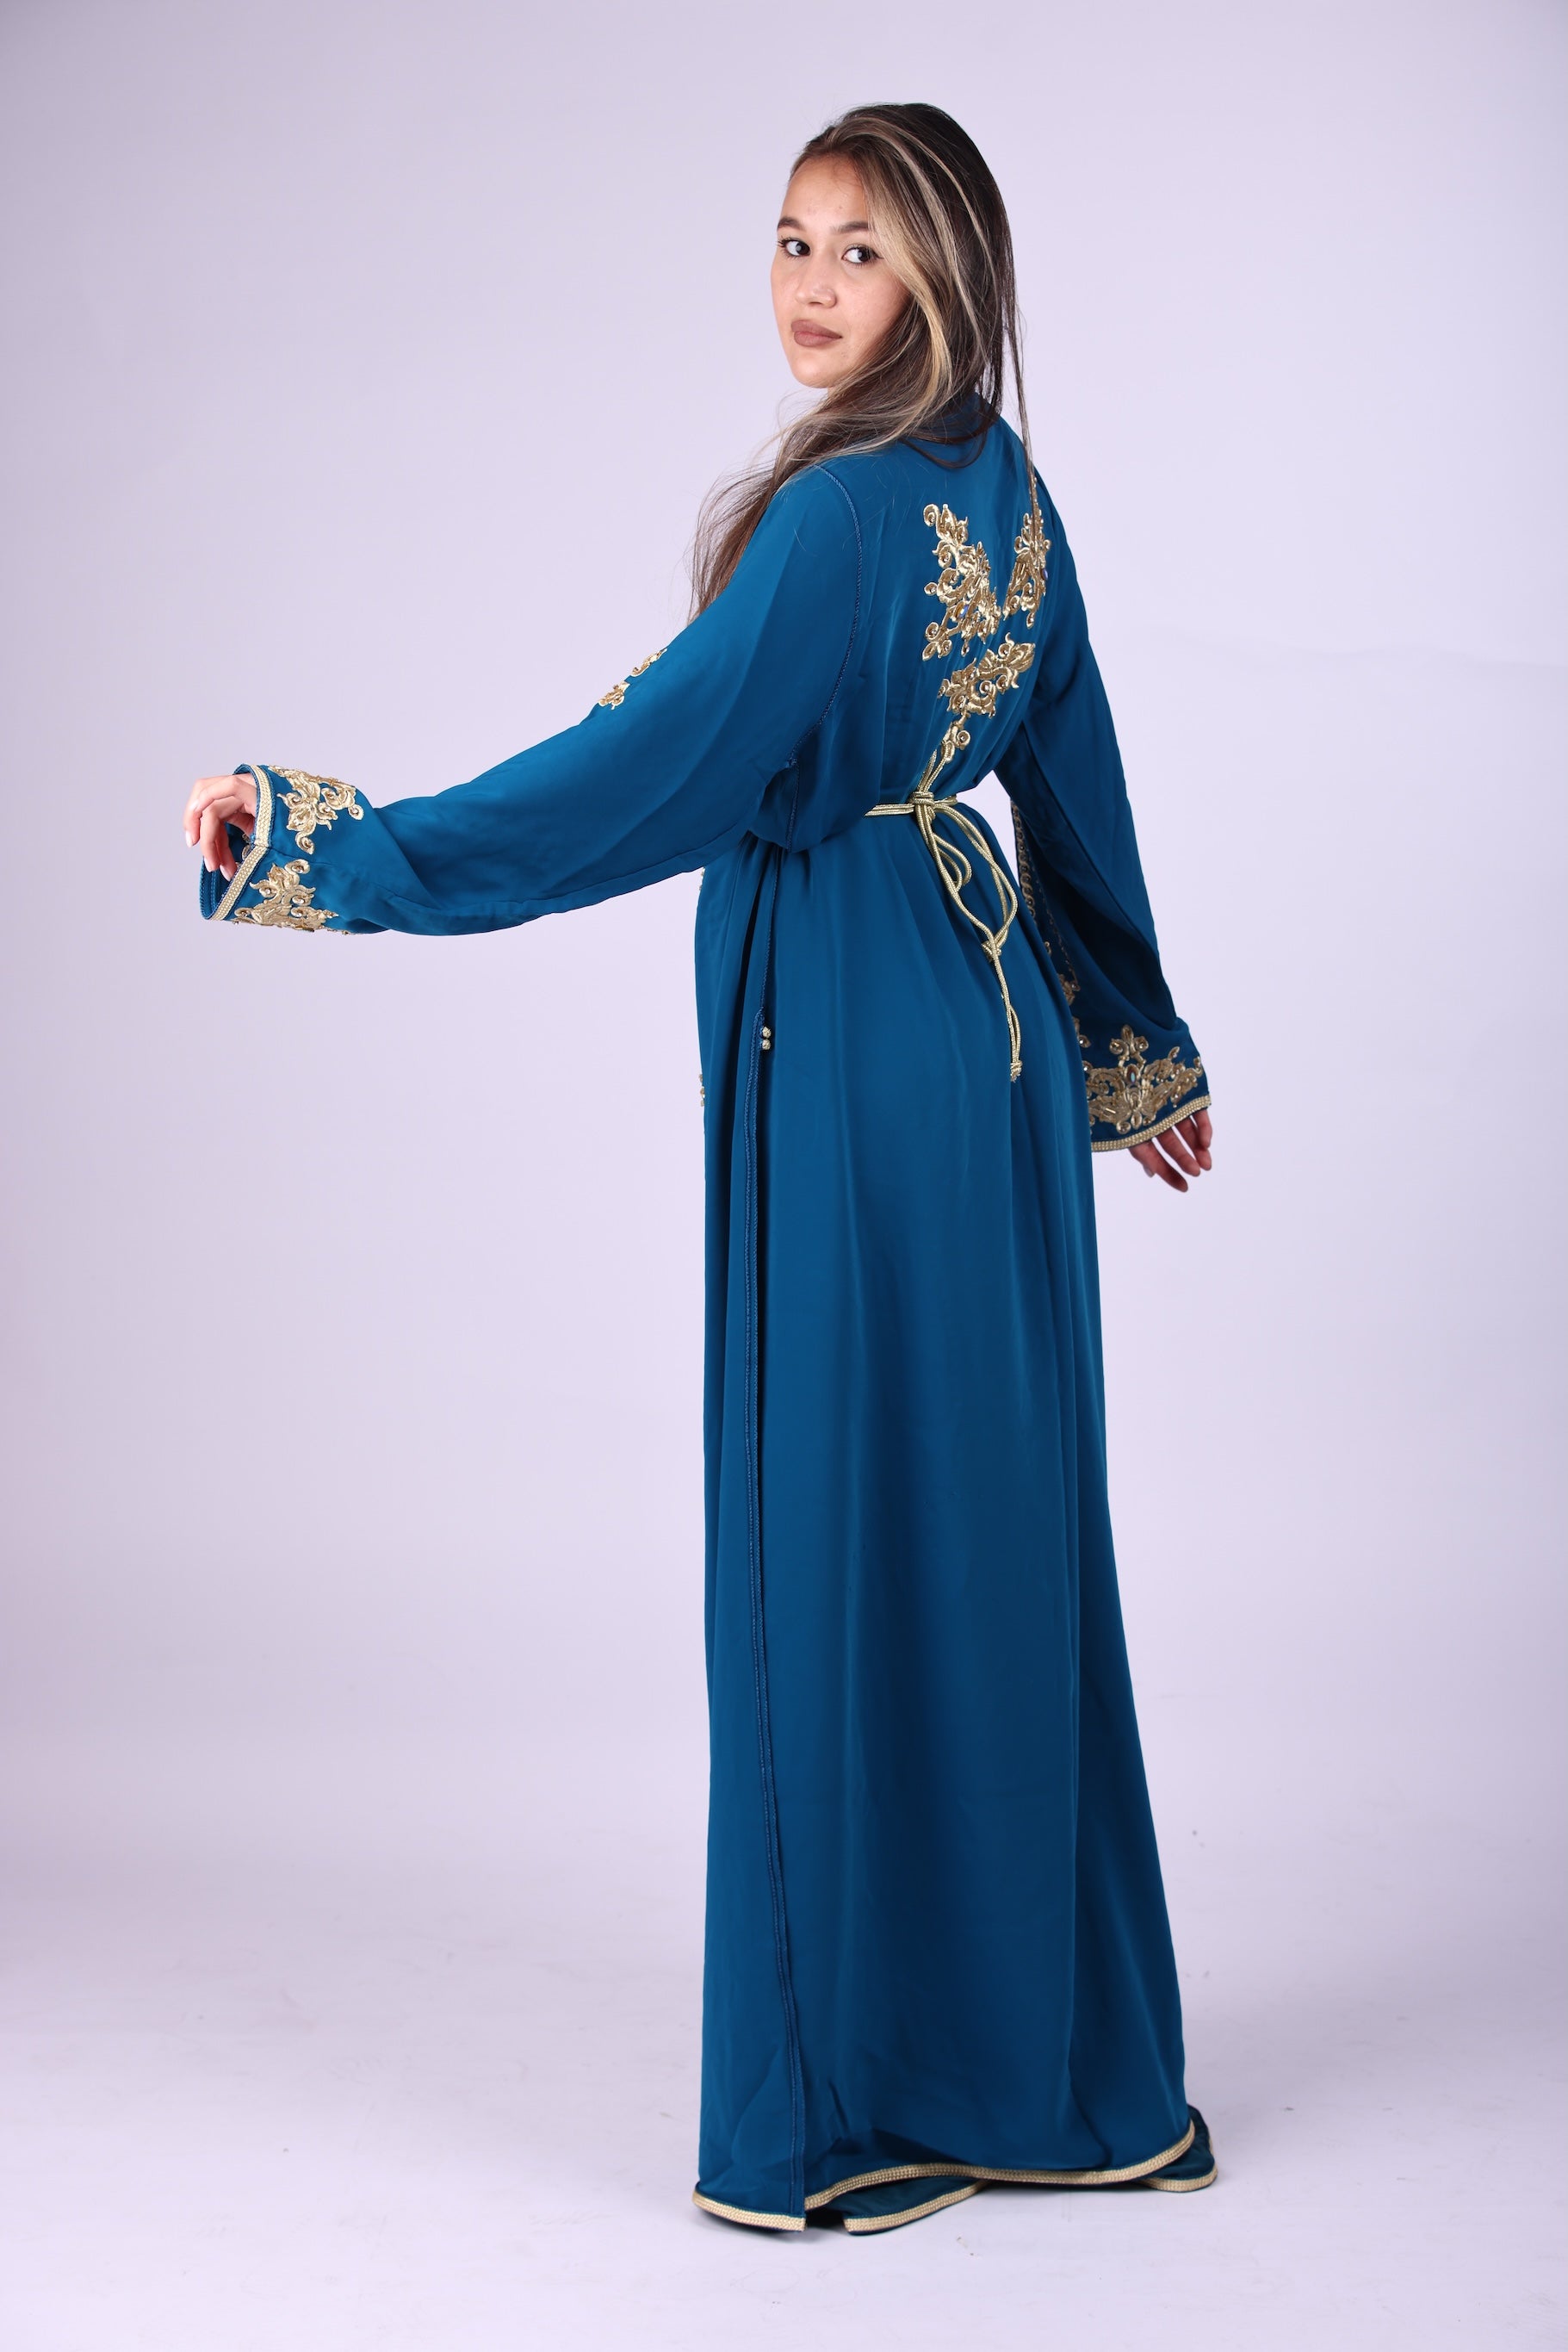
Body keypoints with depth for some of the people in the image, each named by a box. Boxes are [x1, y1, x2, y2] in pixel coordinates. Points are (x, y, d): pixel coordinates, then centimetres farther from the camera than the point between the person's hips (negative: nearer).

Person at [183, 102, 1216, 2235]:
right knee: (991, 1520, 14)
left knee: (845, 1523, 0)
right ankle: (1060, 2062, 27)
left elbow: (649, 771, -22)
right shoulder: (1008, 498, 10)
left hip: (854, 1046, -9)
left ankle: (872, 2091, 13)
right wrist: (1140, 1052, 27)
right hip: (988, 1014, 9)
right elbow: (1081, 797, 18)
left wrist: (317, 838, -19)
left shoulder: (844, 518, -17)